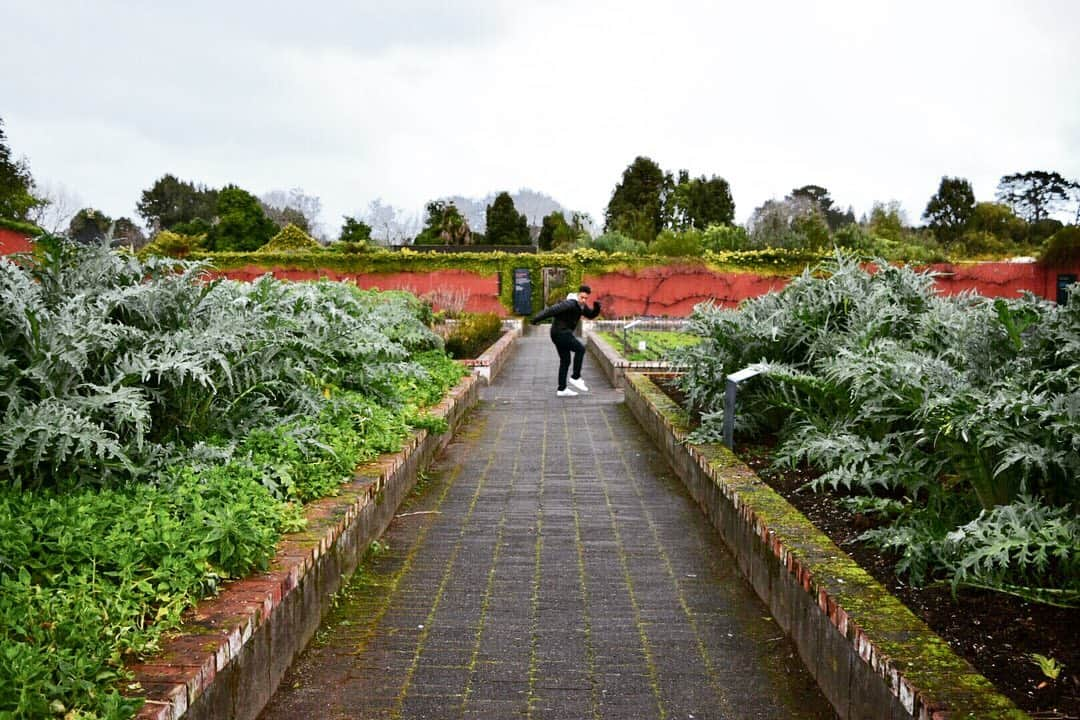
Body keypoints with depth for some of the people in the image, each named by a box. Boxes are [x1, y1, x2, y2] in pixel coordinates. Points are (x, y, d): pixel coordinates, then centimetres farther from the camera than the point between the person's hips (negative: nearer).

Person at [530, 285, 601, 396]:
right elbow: (551, 310, -25)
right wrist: (536, 319, -27)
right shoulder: (570, 304, -21)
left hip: (563, 333, 10)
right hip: (560, 332, -10)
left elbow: (591, 315, 19)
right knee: (580, 349, -14)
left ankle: (562, 389, 14)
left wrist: (597, 308, -3)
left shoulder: (581, 305, 9)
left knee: (565, 361, 10)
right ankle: (575, 377, -6)